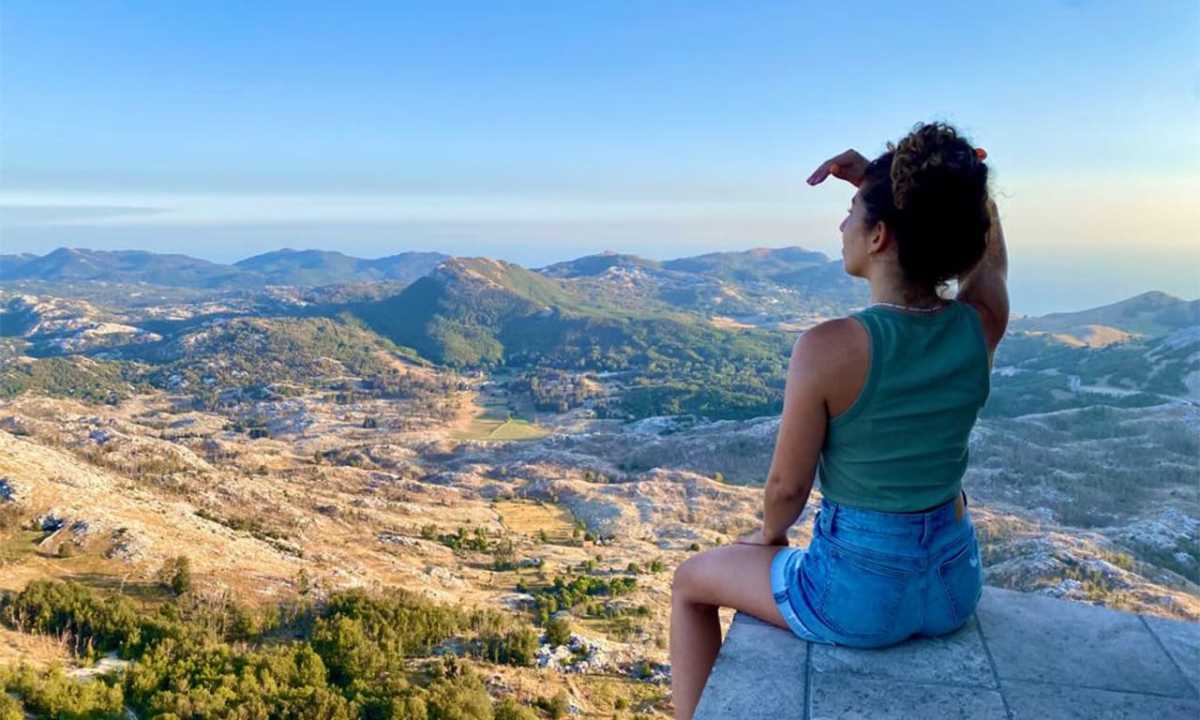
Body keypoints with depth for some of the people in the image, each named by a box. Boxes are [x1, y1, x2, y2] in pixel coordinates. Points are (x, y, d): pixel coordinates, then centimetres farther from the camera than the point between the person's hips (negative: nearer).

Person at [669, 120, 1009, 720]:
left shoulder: (828, 348, -26)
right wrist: (882, 180, -3)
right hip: (955, 587, 6)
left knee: (690, 582, 20)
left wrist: (769, 535, 8)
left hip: (859, 594, -5)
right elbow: (988, 240, 10)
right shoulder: (982, 326, -11)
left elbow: (787, 486, -14)